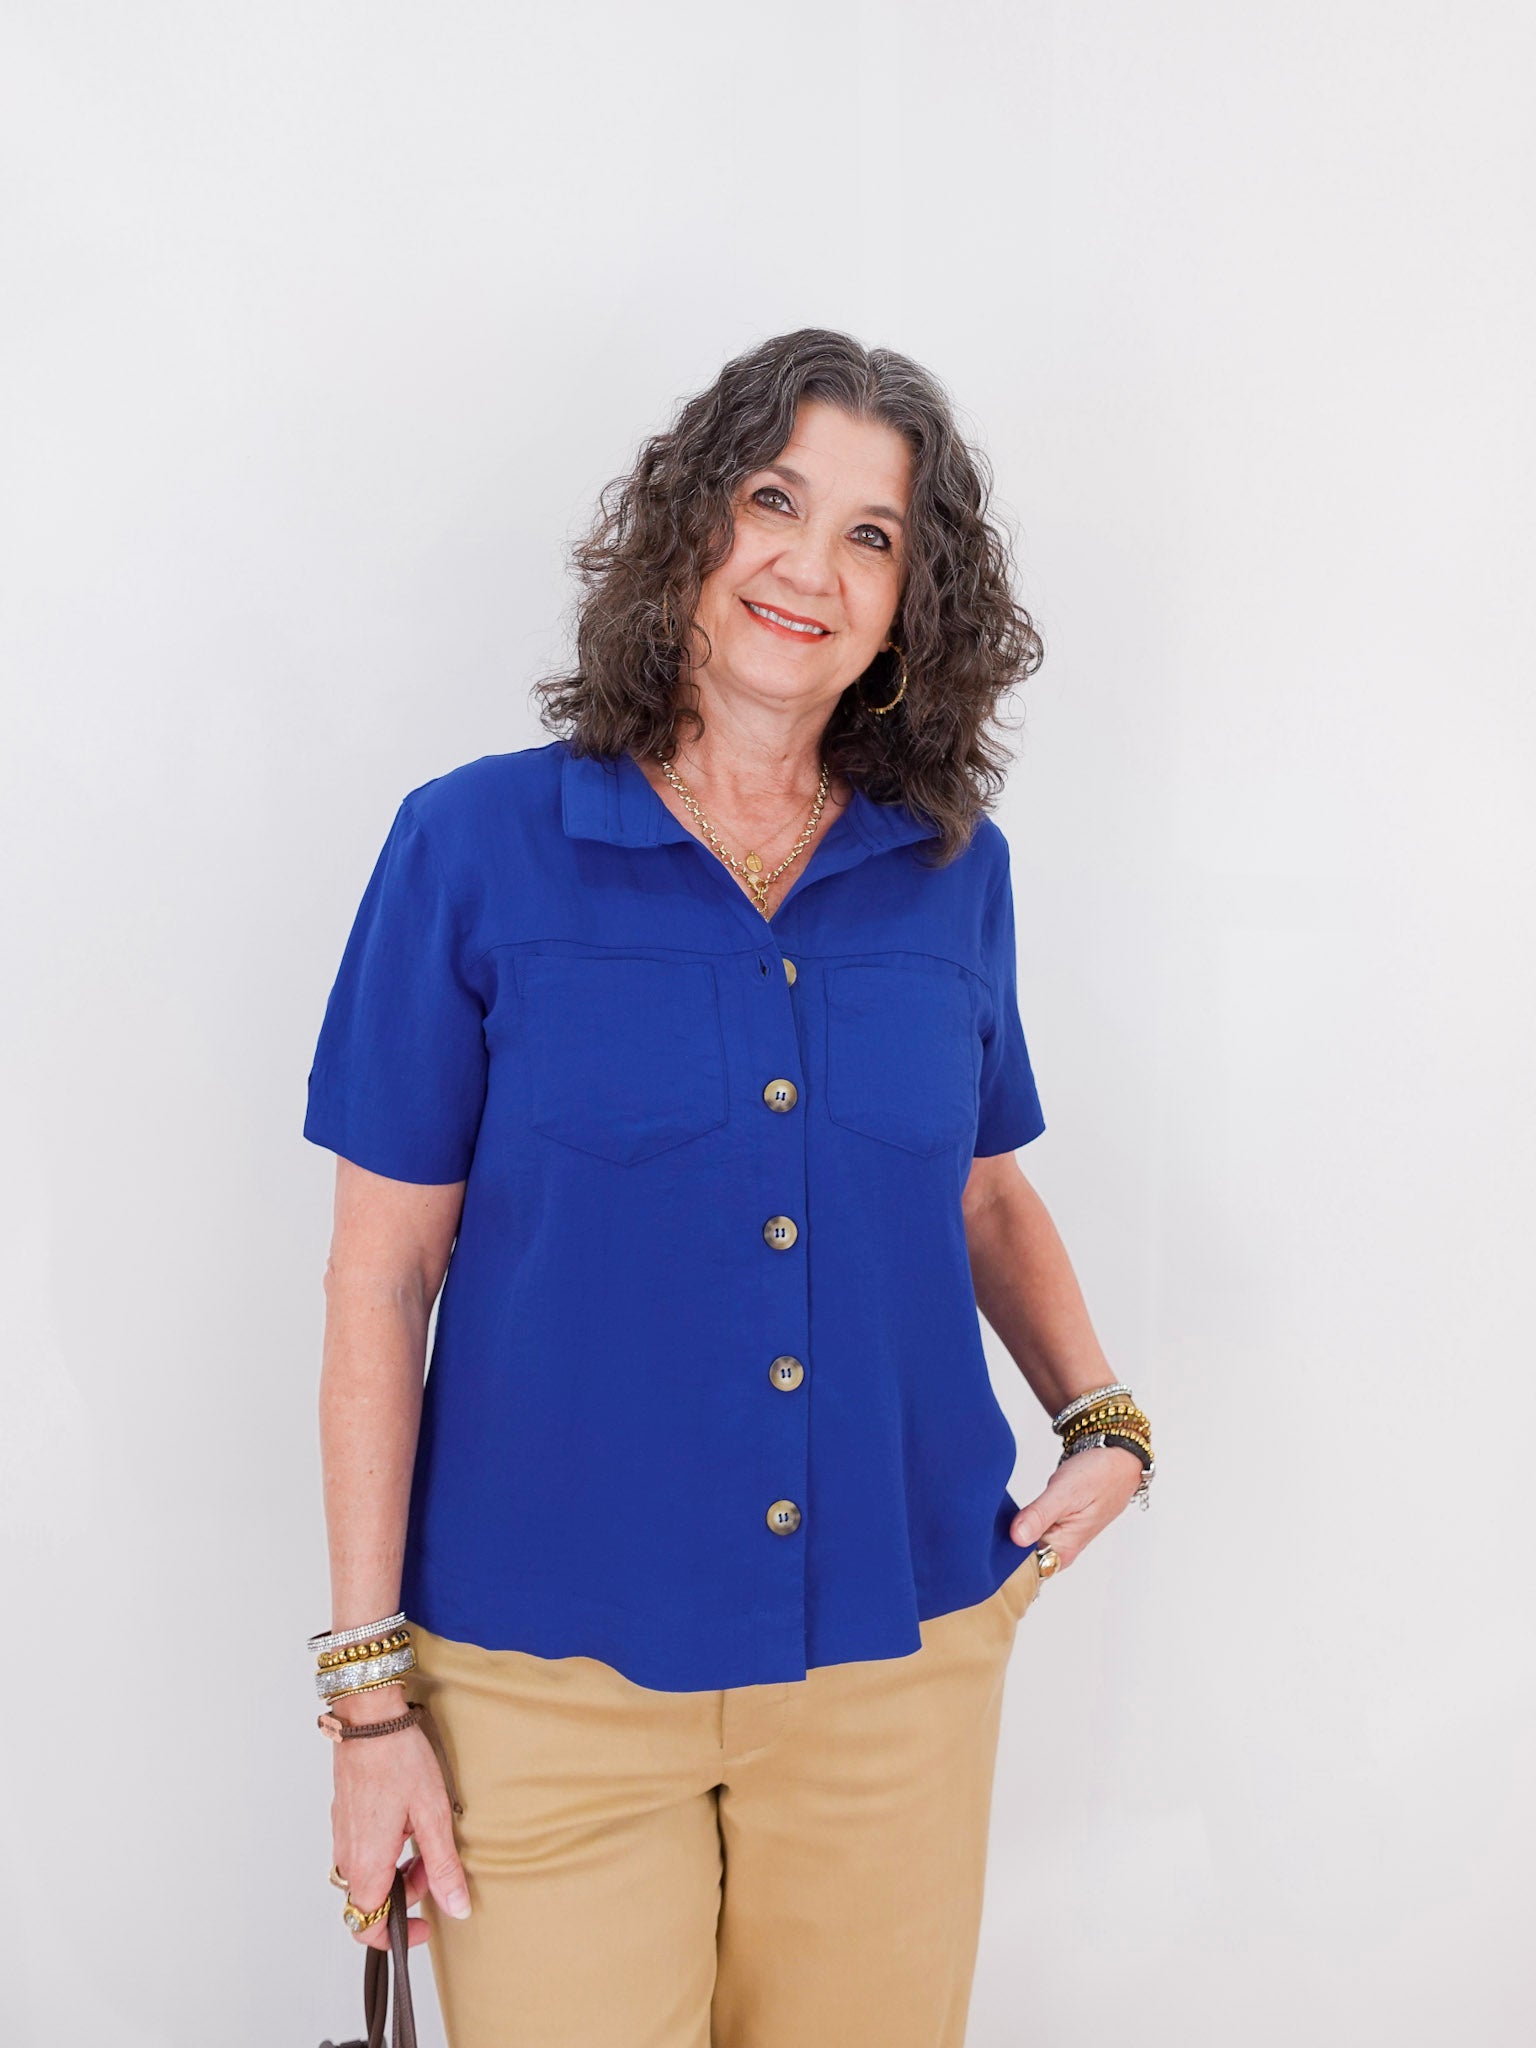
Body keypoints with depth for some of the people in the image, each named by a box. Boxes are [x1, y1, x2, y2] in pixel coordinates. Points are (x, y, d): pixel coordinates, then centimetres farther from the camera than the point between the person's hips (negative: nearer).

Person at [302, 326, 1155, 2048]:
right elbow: (381, 1276, -6)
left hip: (904, 1655, 3)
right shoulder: (478, 847, -7)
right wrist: (367, 1694, -6)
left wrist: (1104, 1418, -1)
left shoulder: (955, 871, 2)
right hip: (550, 1669, -3)